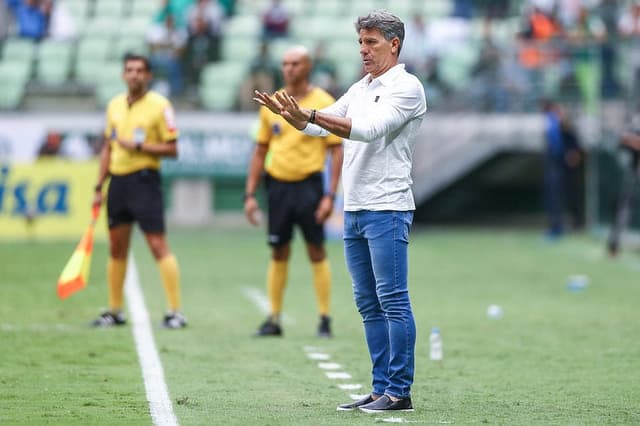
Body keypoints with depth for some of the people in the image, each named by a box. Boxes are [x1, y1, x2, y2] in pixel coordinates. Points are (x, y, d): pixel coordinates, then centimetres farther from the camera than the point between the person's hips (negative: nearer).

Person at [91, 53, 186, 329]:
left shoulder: (159, 105, -6)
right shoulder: (115, 105, 12)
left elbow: (172, 149, -8)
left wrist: (139, 146, -18)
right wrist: (99, 187, 16)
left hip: (144, 180, -6)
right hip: (118, 180, 6)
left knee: (158, 245, -10)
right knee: (116, 247, 10)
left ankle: (175, 312, -9)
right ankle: (115, 311, 19)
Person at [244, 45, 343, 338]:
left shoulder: (323, 103, -3)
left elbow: (336, 150, -4)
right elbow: (260, 151, 14)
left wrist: (330, 195, -11)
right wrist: (250, 194, 8)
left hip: (309, 185, -4)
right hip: (278, 184, 4)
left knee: (316, 252, -1)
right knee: (279, 253, 6)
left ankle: (324, 320, 4)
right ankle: (274, 319, 11)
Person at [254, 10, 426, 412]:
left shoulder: (406, 87, -8)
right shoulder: (359, 89, 18)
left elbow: (371, 129, -21)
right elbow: (321, 126, 21)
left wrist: (310, 115, -27)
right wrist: (288, 113, 1)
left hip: (387, 210, -9)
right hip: (355, 210, 9)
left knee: (393, 301, -8)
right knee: (369, 304, 8)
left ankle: (399, 392, -6)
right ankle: (381, 389, 12)